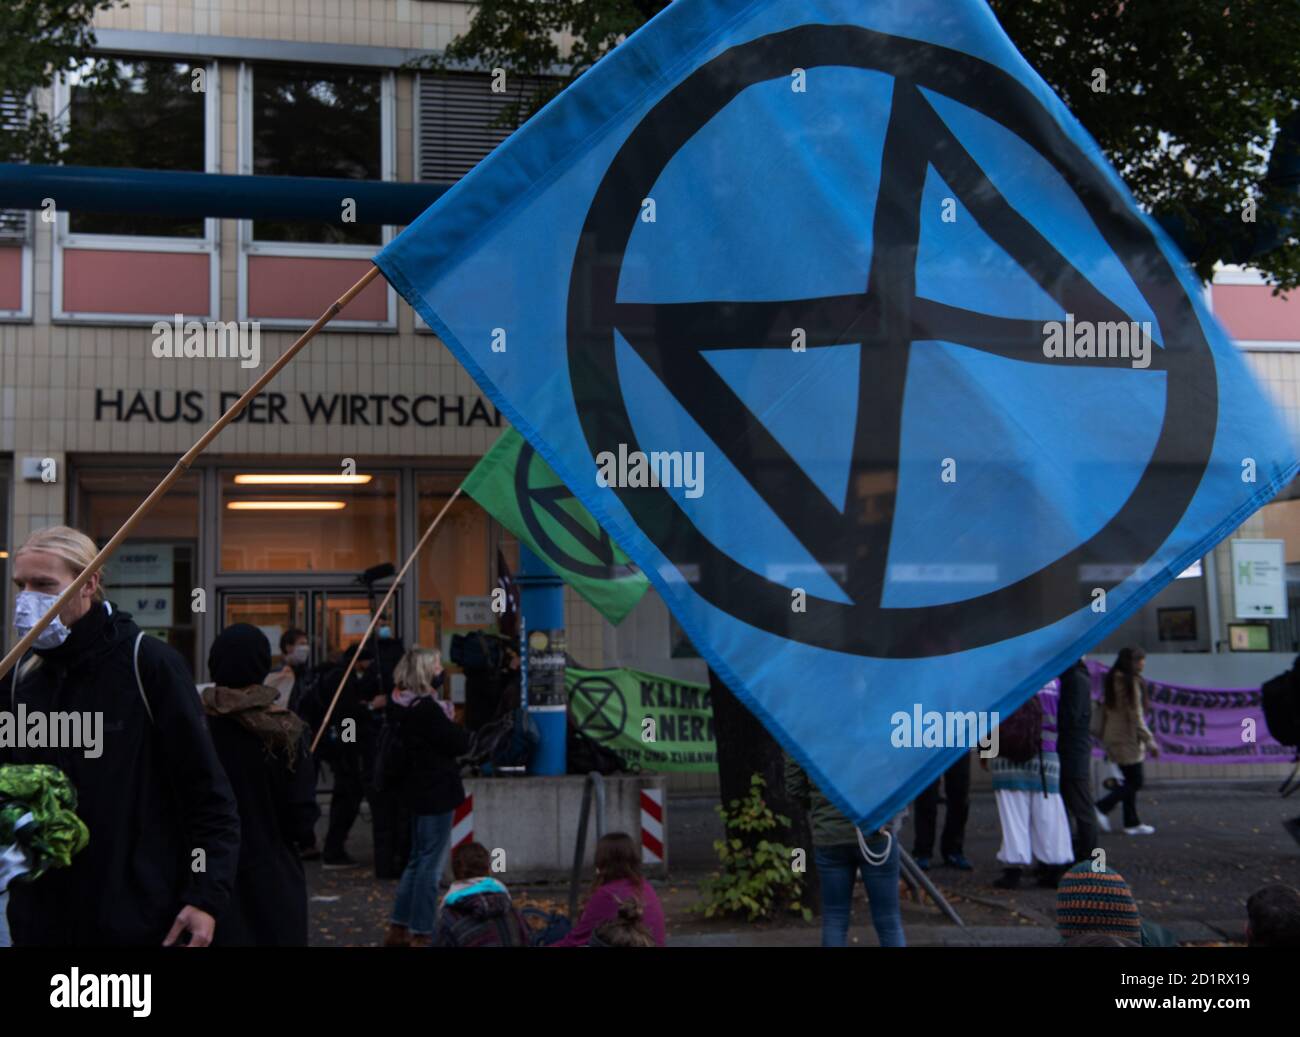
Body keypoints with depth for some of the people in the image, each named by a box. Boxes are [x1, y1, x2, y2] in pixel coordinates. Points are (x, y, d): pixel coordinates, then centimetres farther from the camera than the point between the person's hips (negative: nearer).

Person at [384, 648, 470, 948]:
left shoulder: (401, 706, 5)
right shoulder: (426, 709, -22)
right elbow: (459, 744, -18)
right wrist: (454, 726, 0)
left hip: (418, 789, 9)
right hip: (435, 791, -9)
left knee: (418, 860, 19)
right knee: (431, 864, -1)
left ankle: (398, 929, 26)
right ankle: (421, 935, 4)